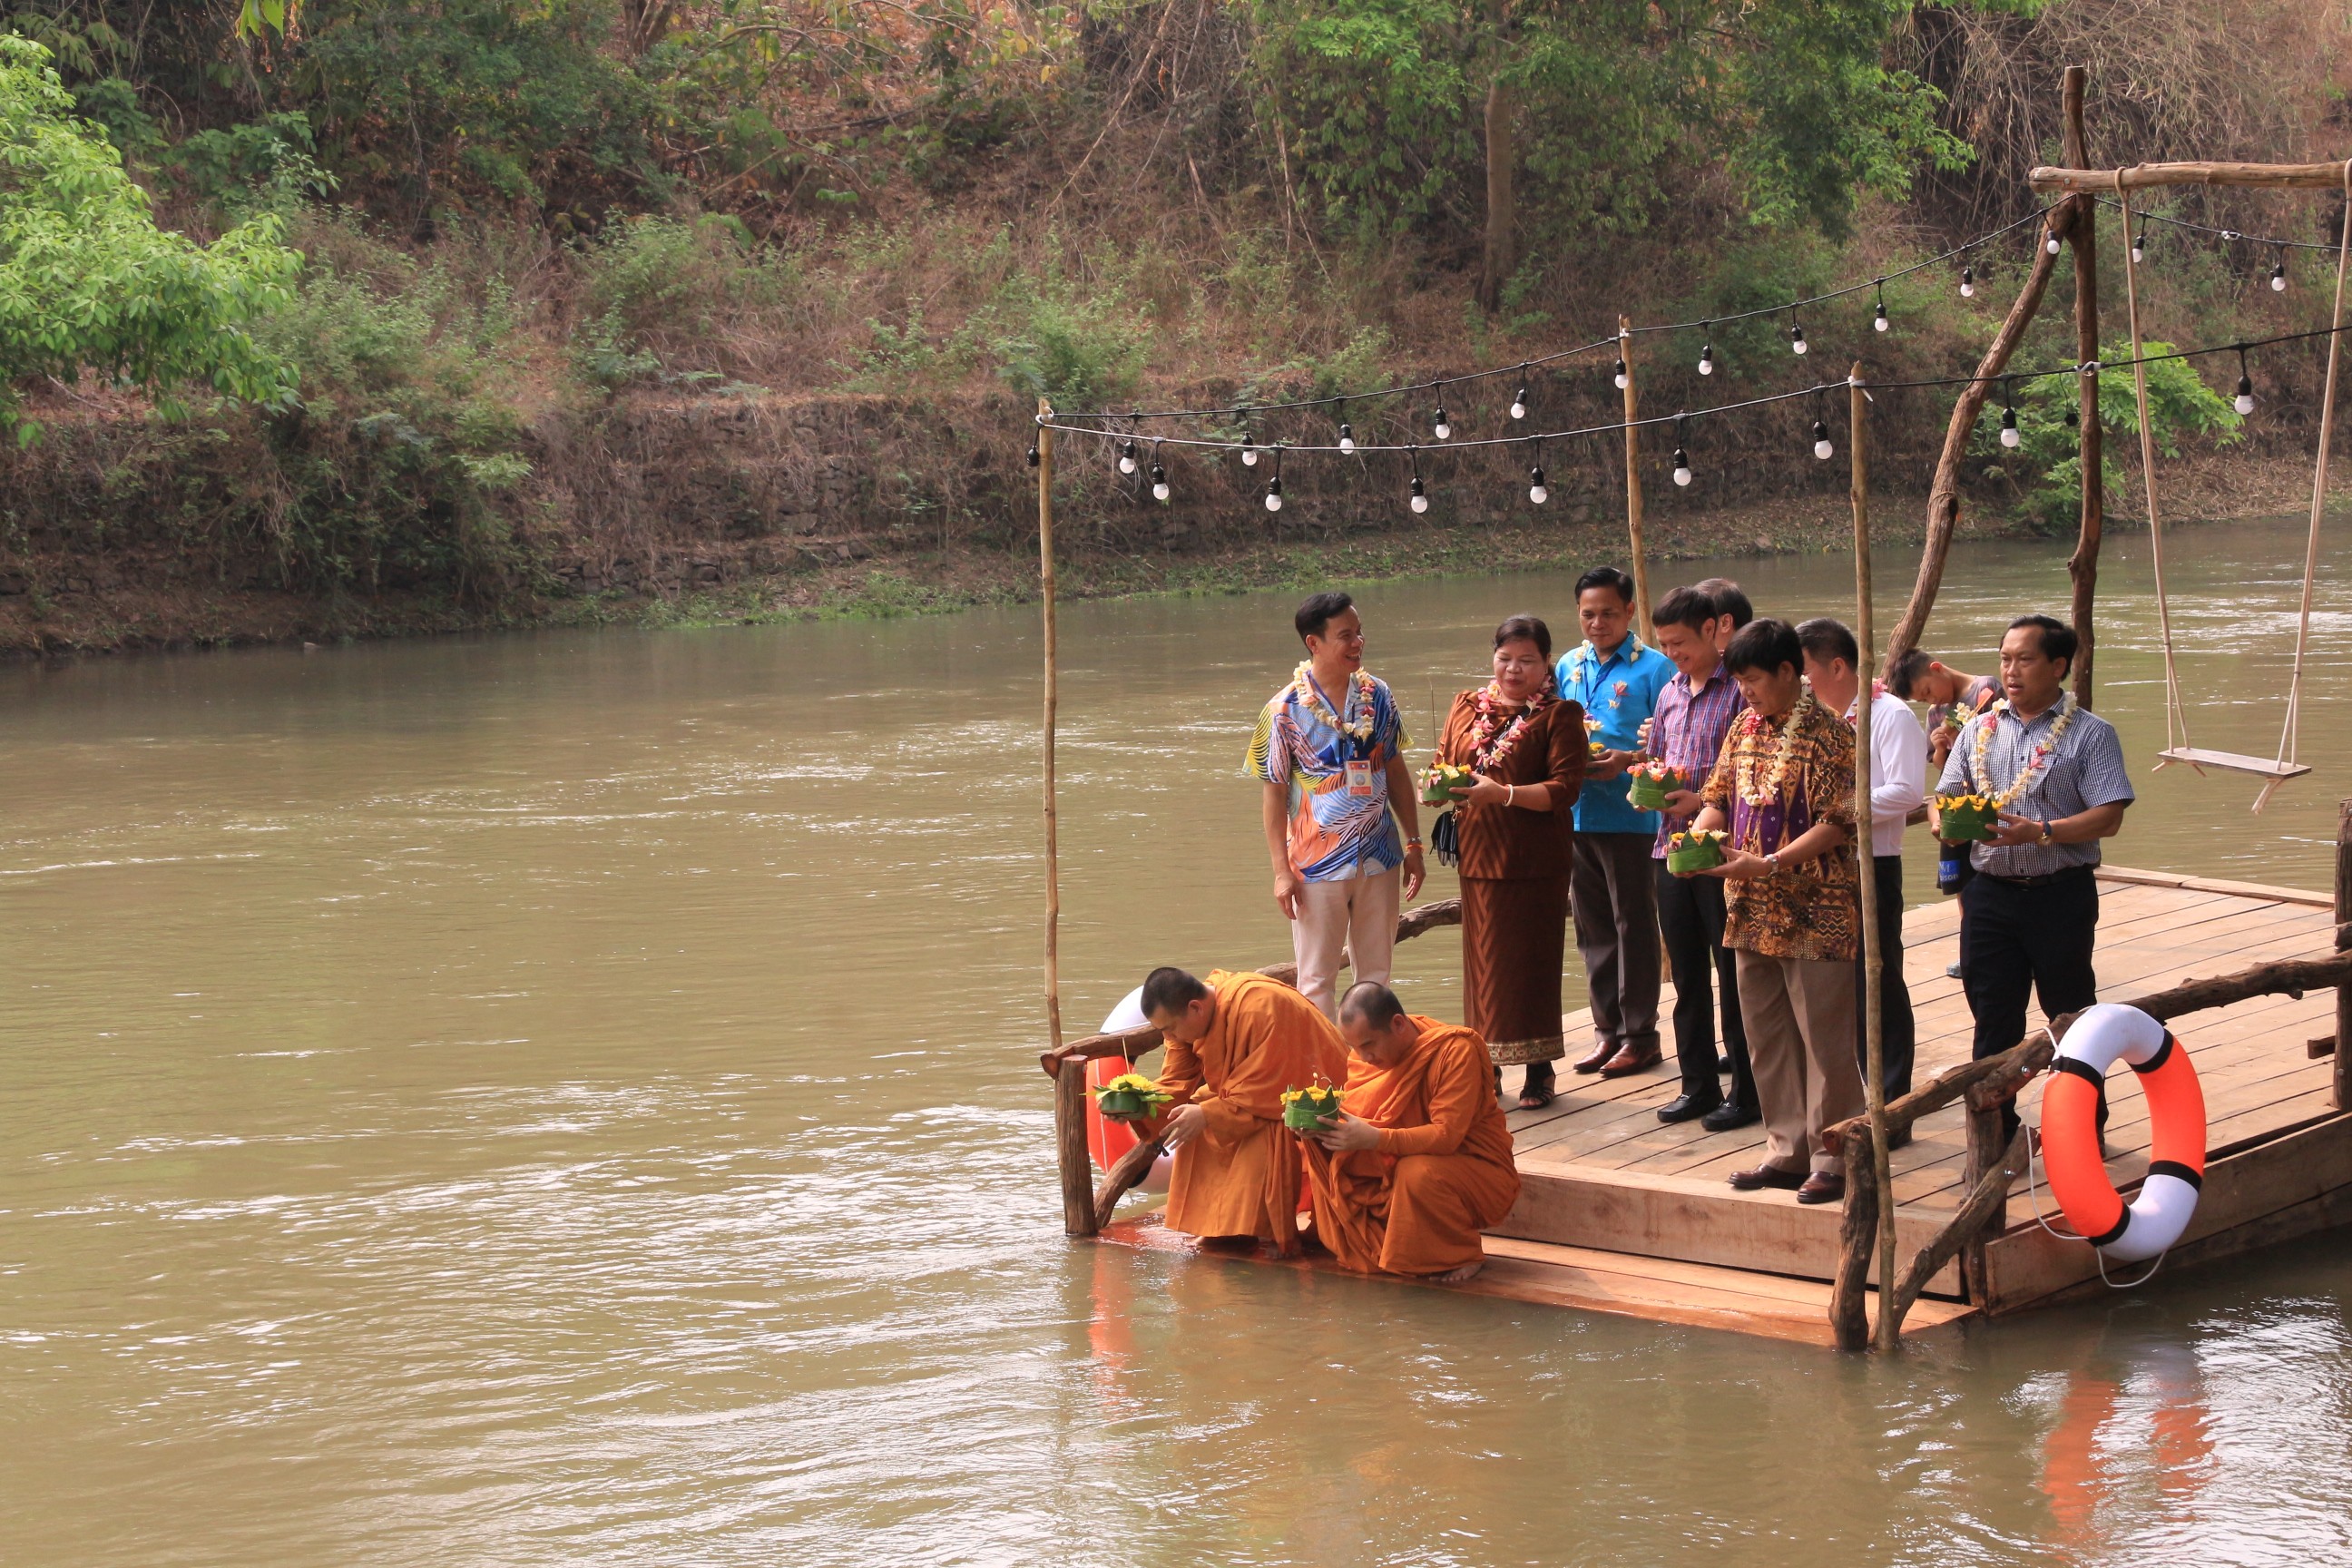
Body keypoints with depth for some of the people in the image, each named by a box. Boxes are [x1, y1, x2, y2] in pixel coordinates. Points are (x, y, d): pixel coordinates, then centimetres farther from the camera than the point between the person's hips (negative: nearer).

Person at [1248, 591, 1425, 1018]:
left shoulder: (1377, 695, 3)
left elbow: (1395, 772, 12)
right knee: (1317, 981, 3)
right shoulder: (1286, 710, -9)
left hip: (1379, 859, 4)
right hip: (1318, 866, -4)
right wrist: (1282, 870, -10)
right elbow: (1274, 793, -6)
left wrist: (1413, 843, 9)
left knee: (1375, 974, 12)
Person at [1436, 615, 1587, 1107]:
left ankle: (1539, 1070, 8)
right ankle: (1487, 1065, 14)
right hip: (1479, 854, 4)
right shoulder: (1467, 706, 12)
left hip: (1537, 858, -4)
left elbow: (1564, 789, -11)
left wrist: (1503, 793, -23)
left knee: (1534, 960, 0)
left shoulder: (1560, 715, -3)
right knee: (1483, 957, 6)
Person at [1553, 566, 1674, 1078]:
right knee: (1592, 926, 11)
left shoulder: (1653, 668, -6)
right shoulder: (1568, 667, 12)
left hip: (1631, 818, -6)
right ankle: (1607, 1029, 20)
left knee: (1634, 925, 1)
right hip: (1577, 817, 6)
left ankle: (1640, 1034, 9)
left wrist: (1626, 760, -22)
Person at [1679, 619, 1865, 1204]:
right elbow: (1720, 798, 18)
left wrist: (1769, 863, -22)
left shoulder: (1827, 734, -12)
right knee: (1768, 1036, 13)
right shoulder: (1744, 728, 10)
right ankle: (1786, 1152, 22)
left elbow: (1837, 825, -16)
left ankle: (1835, 1160, 5)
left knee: (1824, 1037, -1)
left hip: (1814, 914, -8)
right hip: (1753, 914, 8)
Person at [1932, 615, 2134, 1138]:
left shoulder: (2090, 733, -2)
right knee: (1992, 1016, 6)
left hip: (2061, 894, -4)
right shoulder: (1980, 730, 12)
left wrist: (2040, 831, -23)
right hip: (1990, 893, 4)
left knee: (2071, 1015, 6)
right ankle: (1994, 1129, 15)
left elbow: (2107, 817, -10)